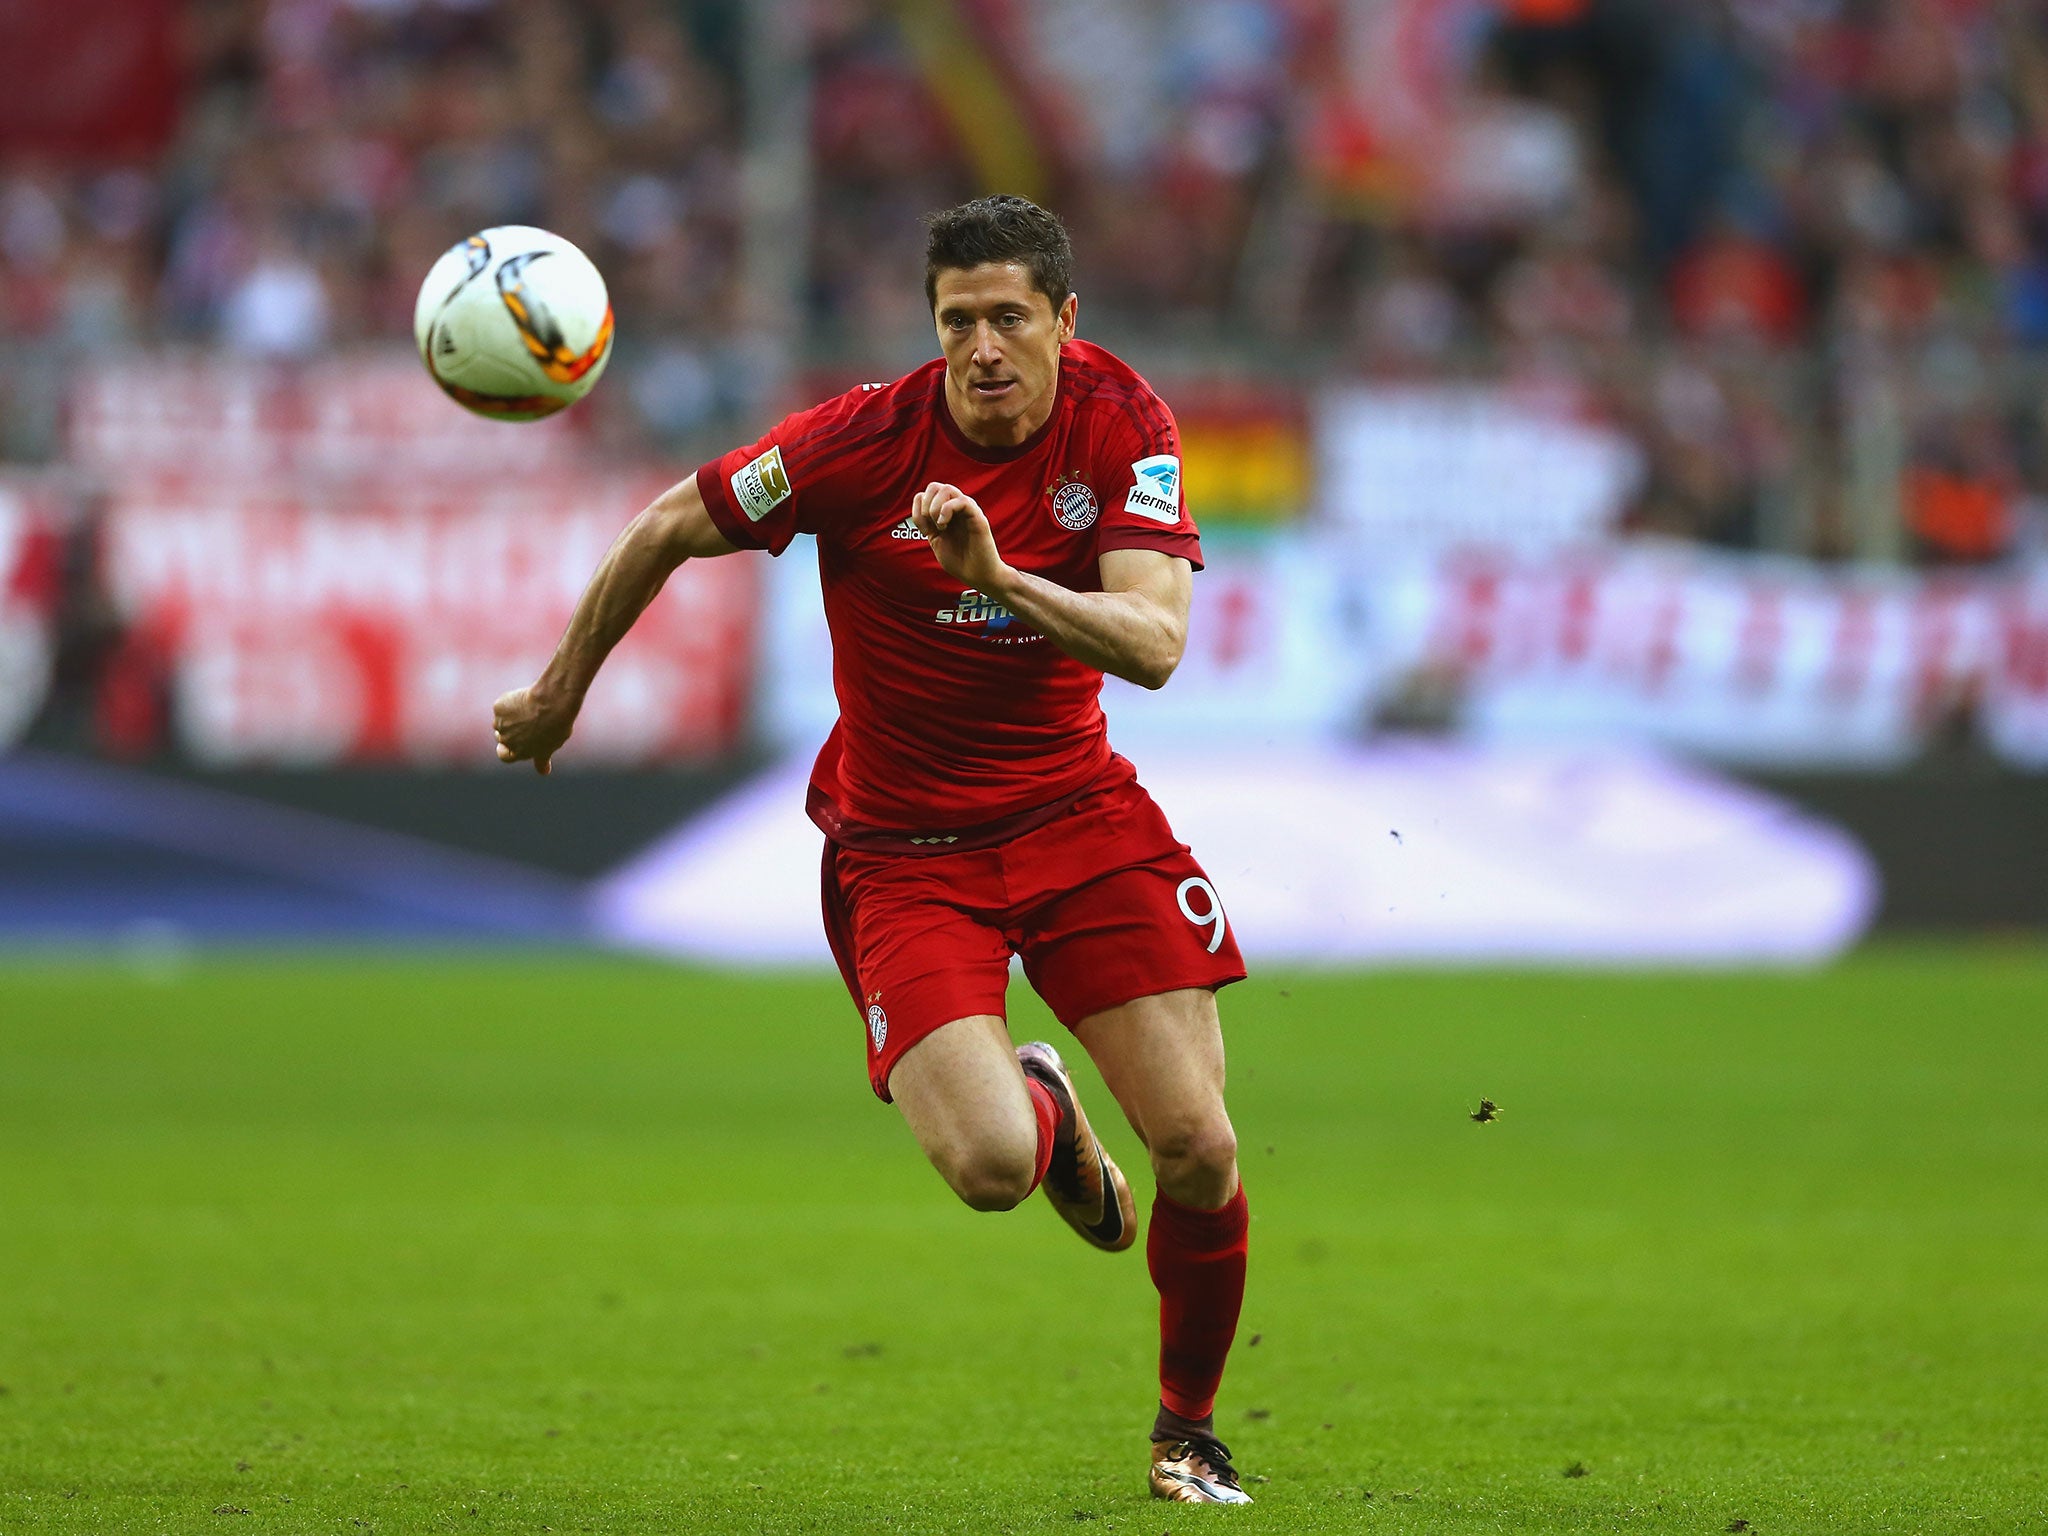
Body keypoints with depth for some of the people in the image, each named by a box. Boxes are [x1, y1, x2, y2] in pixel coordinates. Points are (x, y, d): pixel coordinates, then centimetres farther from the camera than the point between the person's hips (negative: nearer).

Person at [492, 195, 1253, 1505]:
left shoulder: (1123, 423, -10)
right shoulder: (864, 440, -16)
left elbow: (1154, 642, -21)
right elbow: (666, 533, -2)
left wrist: (1000, 576, -37)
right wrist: (560, 695, 9)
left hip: (1076, 808, 2)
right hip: (903, 844, -2)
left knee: (1197, 1147, -8)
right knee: (990, 1168, -22)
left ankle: (1189, 1425, 19)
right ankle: (1040, 1106, 19)